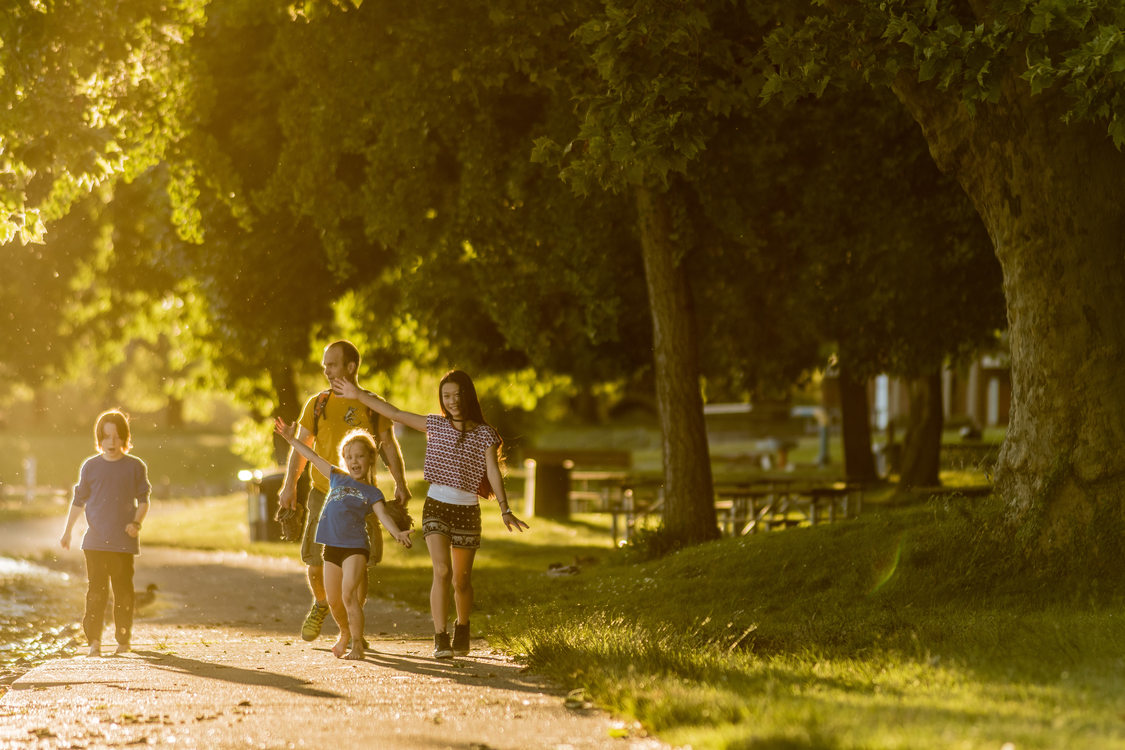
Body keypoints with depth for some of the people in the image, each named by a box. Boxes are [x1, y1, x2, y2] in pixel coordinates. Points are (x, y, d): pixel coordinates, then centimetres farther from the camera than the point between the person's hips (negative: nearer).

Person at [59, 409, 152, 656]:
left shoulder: (135, 467, 4)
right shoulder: (90, 467, 7)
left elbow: (143, 500, 7)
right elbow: (79, 501, 13)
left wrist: (136, 523, -10)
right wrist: (67, 531, 10)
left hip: (123, 541, -1)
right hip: (95, 541, 1)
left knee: (123, 591, 1)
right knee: (96, 590, -4)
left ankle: (123, 640, 10)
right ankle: (94, 640, -2)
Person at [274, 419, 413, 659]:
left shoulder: (372, 492, 2)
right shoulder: (338, 478, 14)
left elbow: (383, 516, -12)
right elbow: (314, 458, 20)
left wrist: (397, 533, -30)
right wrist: (292, 440, 21)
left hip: (356, 548, -5)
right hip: (332, 547, 5)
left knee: (349, 595, -18)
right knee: (333, 601, 10)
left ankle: (357, 645, -13)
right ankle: (345, 634, 37)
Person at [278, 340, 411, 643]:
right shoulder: (317, 405, 6)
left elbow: (389, 447, 5)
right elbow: (300, 446, 8)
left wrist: (400, 484, -7)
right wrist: (289, 484, -3)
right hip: (323, 495, 1)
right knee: (315, 561, -1)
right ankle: (320, 605, 29)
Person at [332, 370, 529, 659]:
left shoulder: (484, 434, 0)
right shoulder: (435, 425, 6)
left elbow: (493, 472, -10)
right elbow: (394, 413, 9)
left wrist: (505, 510, -21)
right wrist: (358, 394, 8)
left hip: (467, 511, 0)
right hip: (436, 506, 0)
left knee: (462, 581, 9)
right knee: (442, 572, -17)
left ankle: (462, 630, 35)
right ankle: (440, 639, -17)